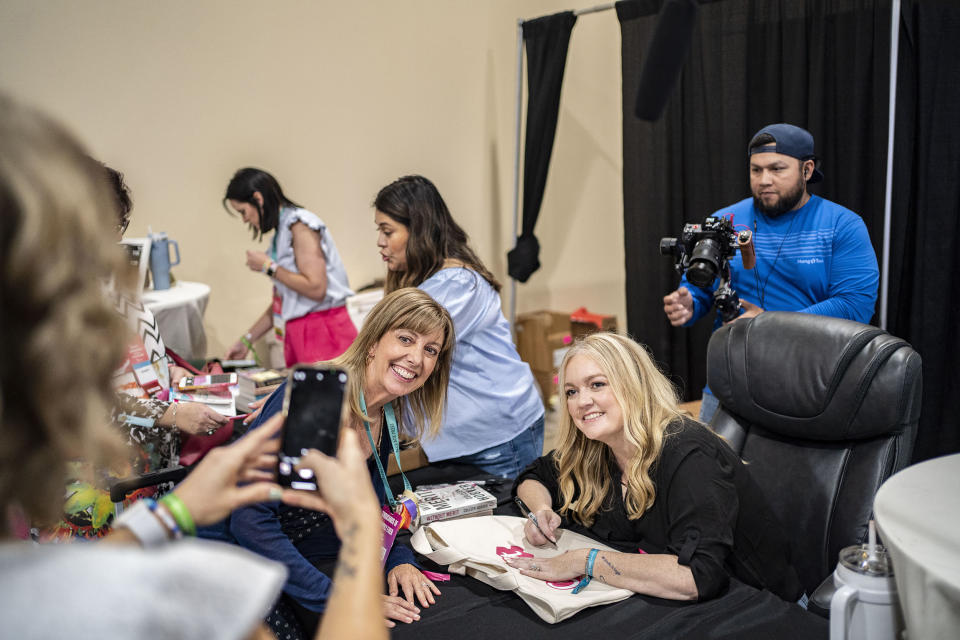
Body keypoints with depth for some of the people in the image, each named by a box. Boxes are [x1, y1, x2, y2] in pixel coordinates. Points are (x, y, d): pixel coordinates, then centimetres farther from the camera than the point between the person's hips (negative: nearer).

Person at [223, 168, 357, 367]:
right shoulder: (283, 230, 17)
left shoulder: (301, 225, -8)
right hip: (298, 335, 8)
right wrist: (246, 340, 20)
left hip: (323, 334, -8)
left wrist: (268, 267, -8)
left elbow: (316, 288, -18)